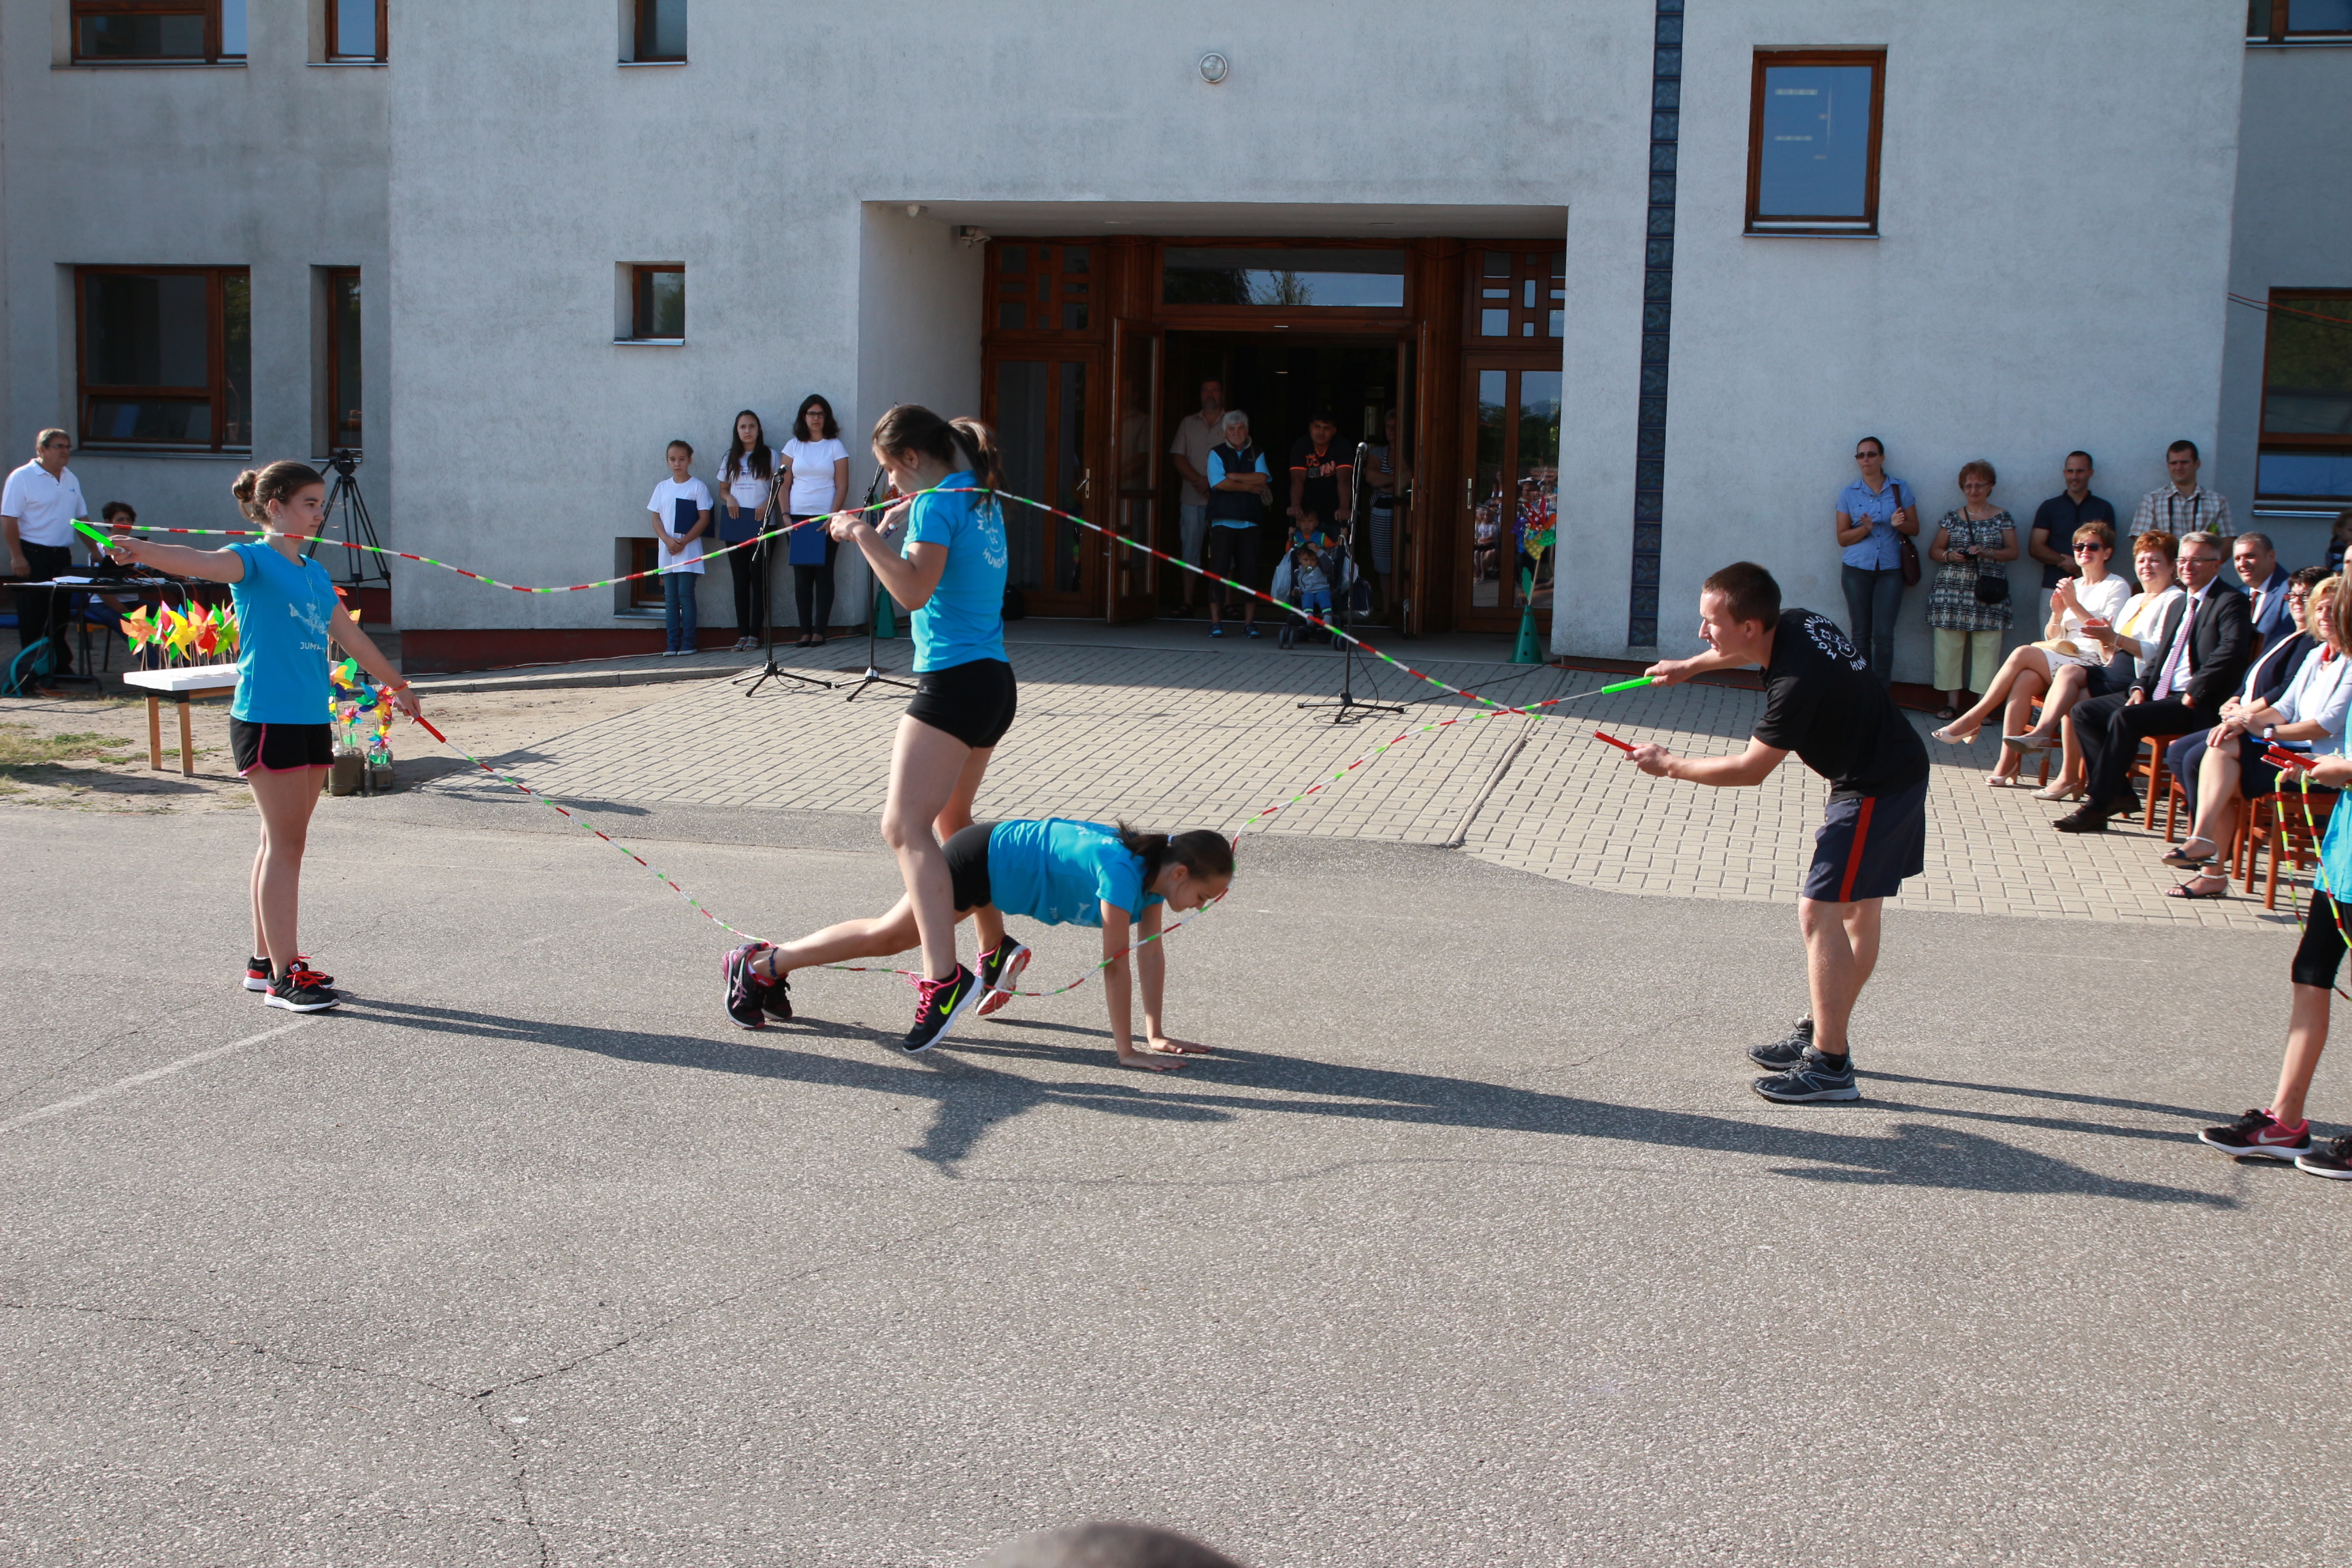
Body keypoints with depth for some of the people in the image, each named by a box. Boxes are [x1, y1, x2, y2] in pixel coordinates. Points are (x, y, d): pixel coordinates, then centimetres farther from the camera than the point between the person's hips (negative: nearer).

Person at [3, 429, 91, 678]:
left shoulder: (71, 479, 13)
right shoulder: (21, 478, -9)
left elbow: (81, 517, 20)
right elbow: (9, 520, -13)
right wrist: (17, 557, -19)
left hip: (62, 556, 7)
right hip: (32, 555, -7)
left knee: (60, 615, 10)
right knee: (33, 619, -3)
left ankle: (60, 666, 16)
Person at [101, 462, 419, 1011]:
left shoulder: (314, 573, 16)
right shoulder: (253, 561, -7)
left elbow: (350, 636, 29)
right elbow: (202, 563, -28)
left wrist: (397, 685, 39)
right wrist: (139, 549, -49)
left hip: (312, 719, 8)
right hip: (266, 719, -8)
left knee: (281, 842, 12)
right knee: (285, 843, -8)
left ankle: (264, 960, 19)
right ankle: (284, 975, -6)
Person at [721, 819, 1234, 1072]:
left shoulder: (1155, 867, -8)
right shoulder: (1123, 871, -34)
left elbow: (1152, 951, -3)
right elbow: (1116, 963, -33)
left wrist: (1155, 1034, -4)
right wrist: (1126, 1050, -30)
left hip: (1000, 862, 8)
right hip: (980, 859, -8)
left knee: (890, 939, 17)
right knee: (884, 935, 1)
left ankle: (773, 963, 26)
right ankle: (760, 964, 13)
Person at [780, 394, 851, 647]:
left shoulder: (835, 446, 3)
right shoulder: (793, 446, 9)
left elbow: (842, 486, -1)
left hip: (825, 520, -2)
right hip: (798, 519, 2)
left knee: (823, 575, -2)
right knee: (801, 576, 1)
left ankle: (820, 631, 0)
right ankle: (805, 631, 4)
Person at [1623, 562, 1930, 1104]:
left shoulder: (1797, 682, -29)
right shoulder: (1793, 624, -2)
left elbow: (1749, 769, -20)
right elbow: (1752, 650, 26)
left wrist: (1670, 765, -10)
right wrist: (1689, 667, 24)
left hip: (1876, 791, -11)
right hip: (1896, 773, 11)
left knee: (1820, 913, -10)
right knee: (1857, 911, 17)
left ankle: (1830, 1066, -9)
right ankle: (1821, 1034, 29)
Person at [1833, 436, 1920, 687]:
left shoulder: (1900, 489, 5)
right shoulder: (1849, 494, 6)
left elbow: (1914, 528, 7)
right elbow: (1842, 537, 4)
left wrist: (1899, 524, -15)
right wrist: (1865, 528, -16)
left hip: (1890, 569, 0)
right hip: (1857, 569, 1)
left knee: (1884, 635, -7)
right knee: (1861, 634, 2)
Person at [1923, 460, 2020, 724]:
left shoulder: (2002, 517, 8)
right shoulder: (1952, 517, 11)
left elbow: (2013, 552, 3)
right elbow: (1934, 551, 12)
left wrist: (1987, 553, -13)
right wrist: (1950, 556, -9)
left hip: (1988, 593, -1)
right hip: (1952, 589, 1)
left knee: (1987, 647, -5)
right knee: (1949, 645, -3)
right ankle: (1952, 702, 4)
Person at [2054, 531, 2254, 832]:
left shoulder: (2230, 602, -5)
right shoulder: (2185, 604, 23)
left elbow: (2232, 649, -23)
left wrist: (2193, 692, -23)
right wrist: (2141, 687, 5)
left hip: (2193, 704, -9)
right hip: (2159, 693, 9)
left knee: (2125, 718, -31)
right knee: (2084, 712, -2)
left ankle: (2097, 807, -25)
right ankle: (2118, 793, -5)